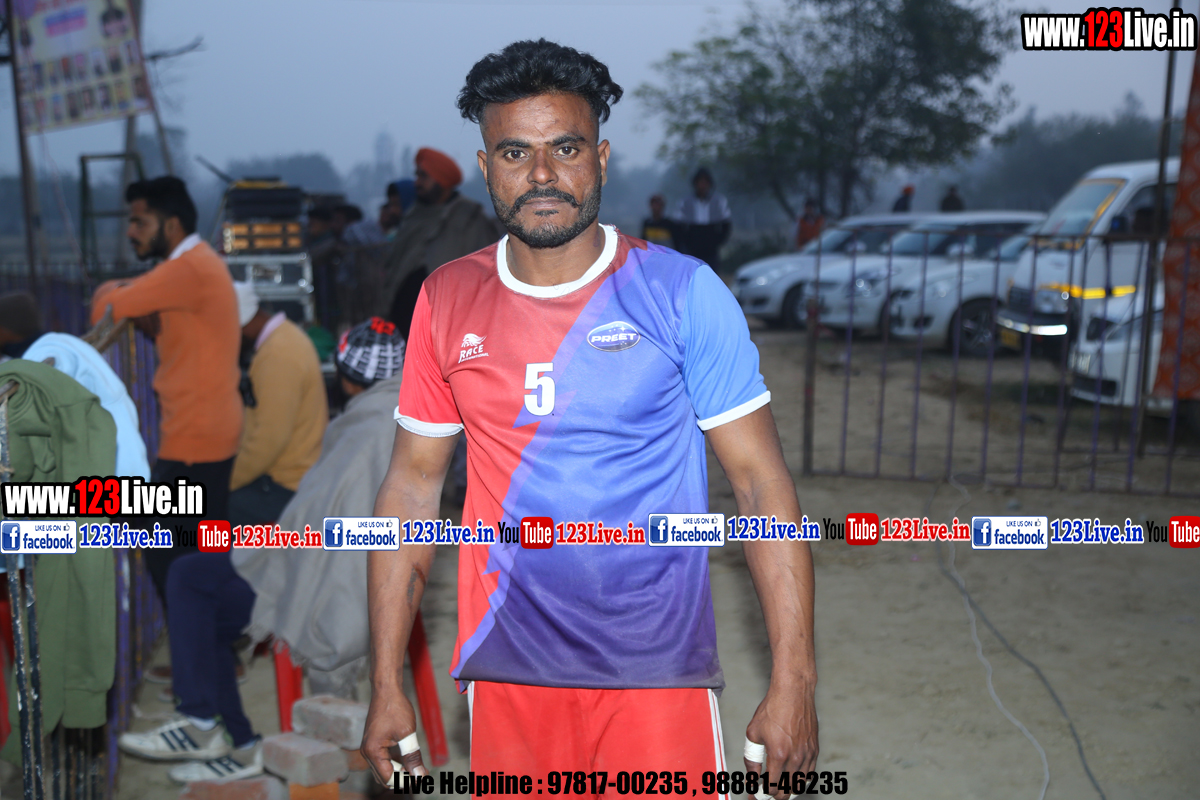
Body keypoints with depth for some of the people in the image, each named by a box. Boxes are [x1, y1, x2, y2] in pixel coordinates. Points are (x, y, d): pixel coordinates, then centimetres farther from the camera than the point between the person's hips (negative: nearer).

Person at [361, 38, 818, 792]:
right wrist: (387, 686, 3)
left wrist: (793, 683, -13)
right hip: (507, 672, 3)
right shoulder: (447, 301, 0)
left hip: (657, 673, -2)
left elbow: (762, 483, -8)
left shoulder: (683, 292, -8)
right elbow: (411, 487, 5)